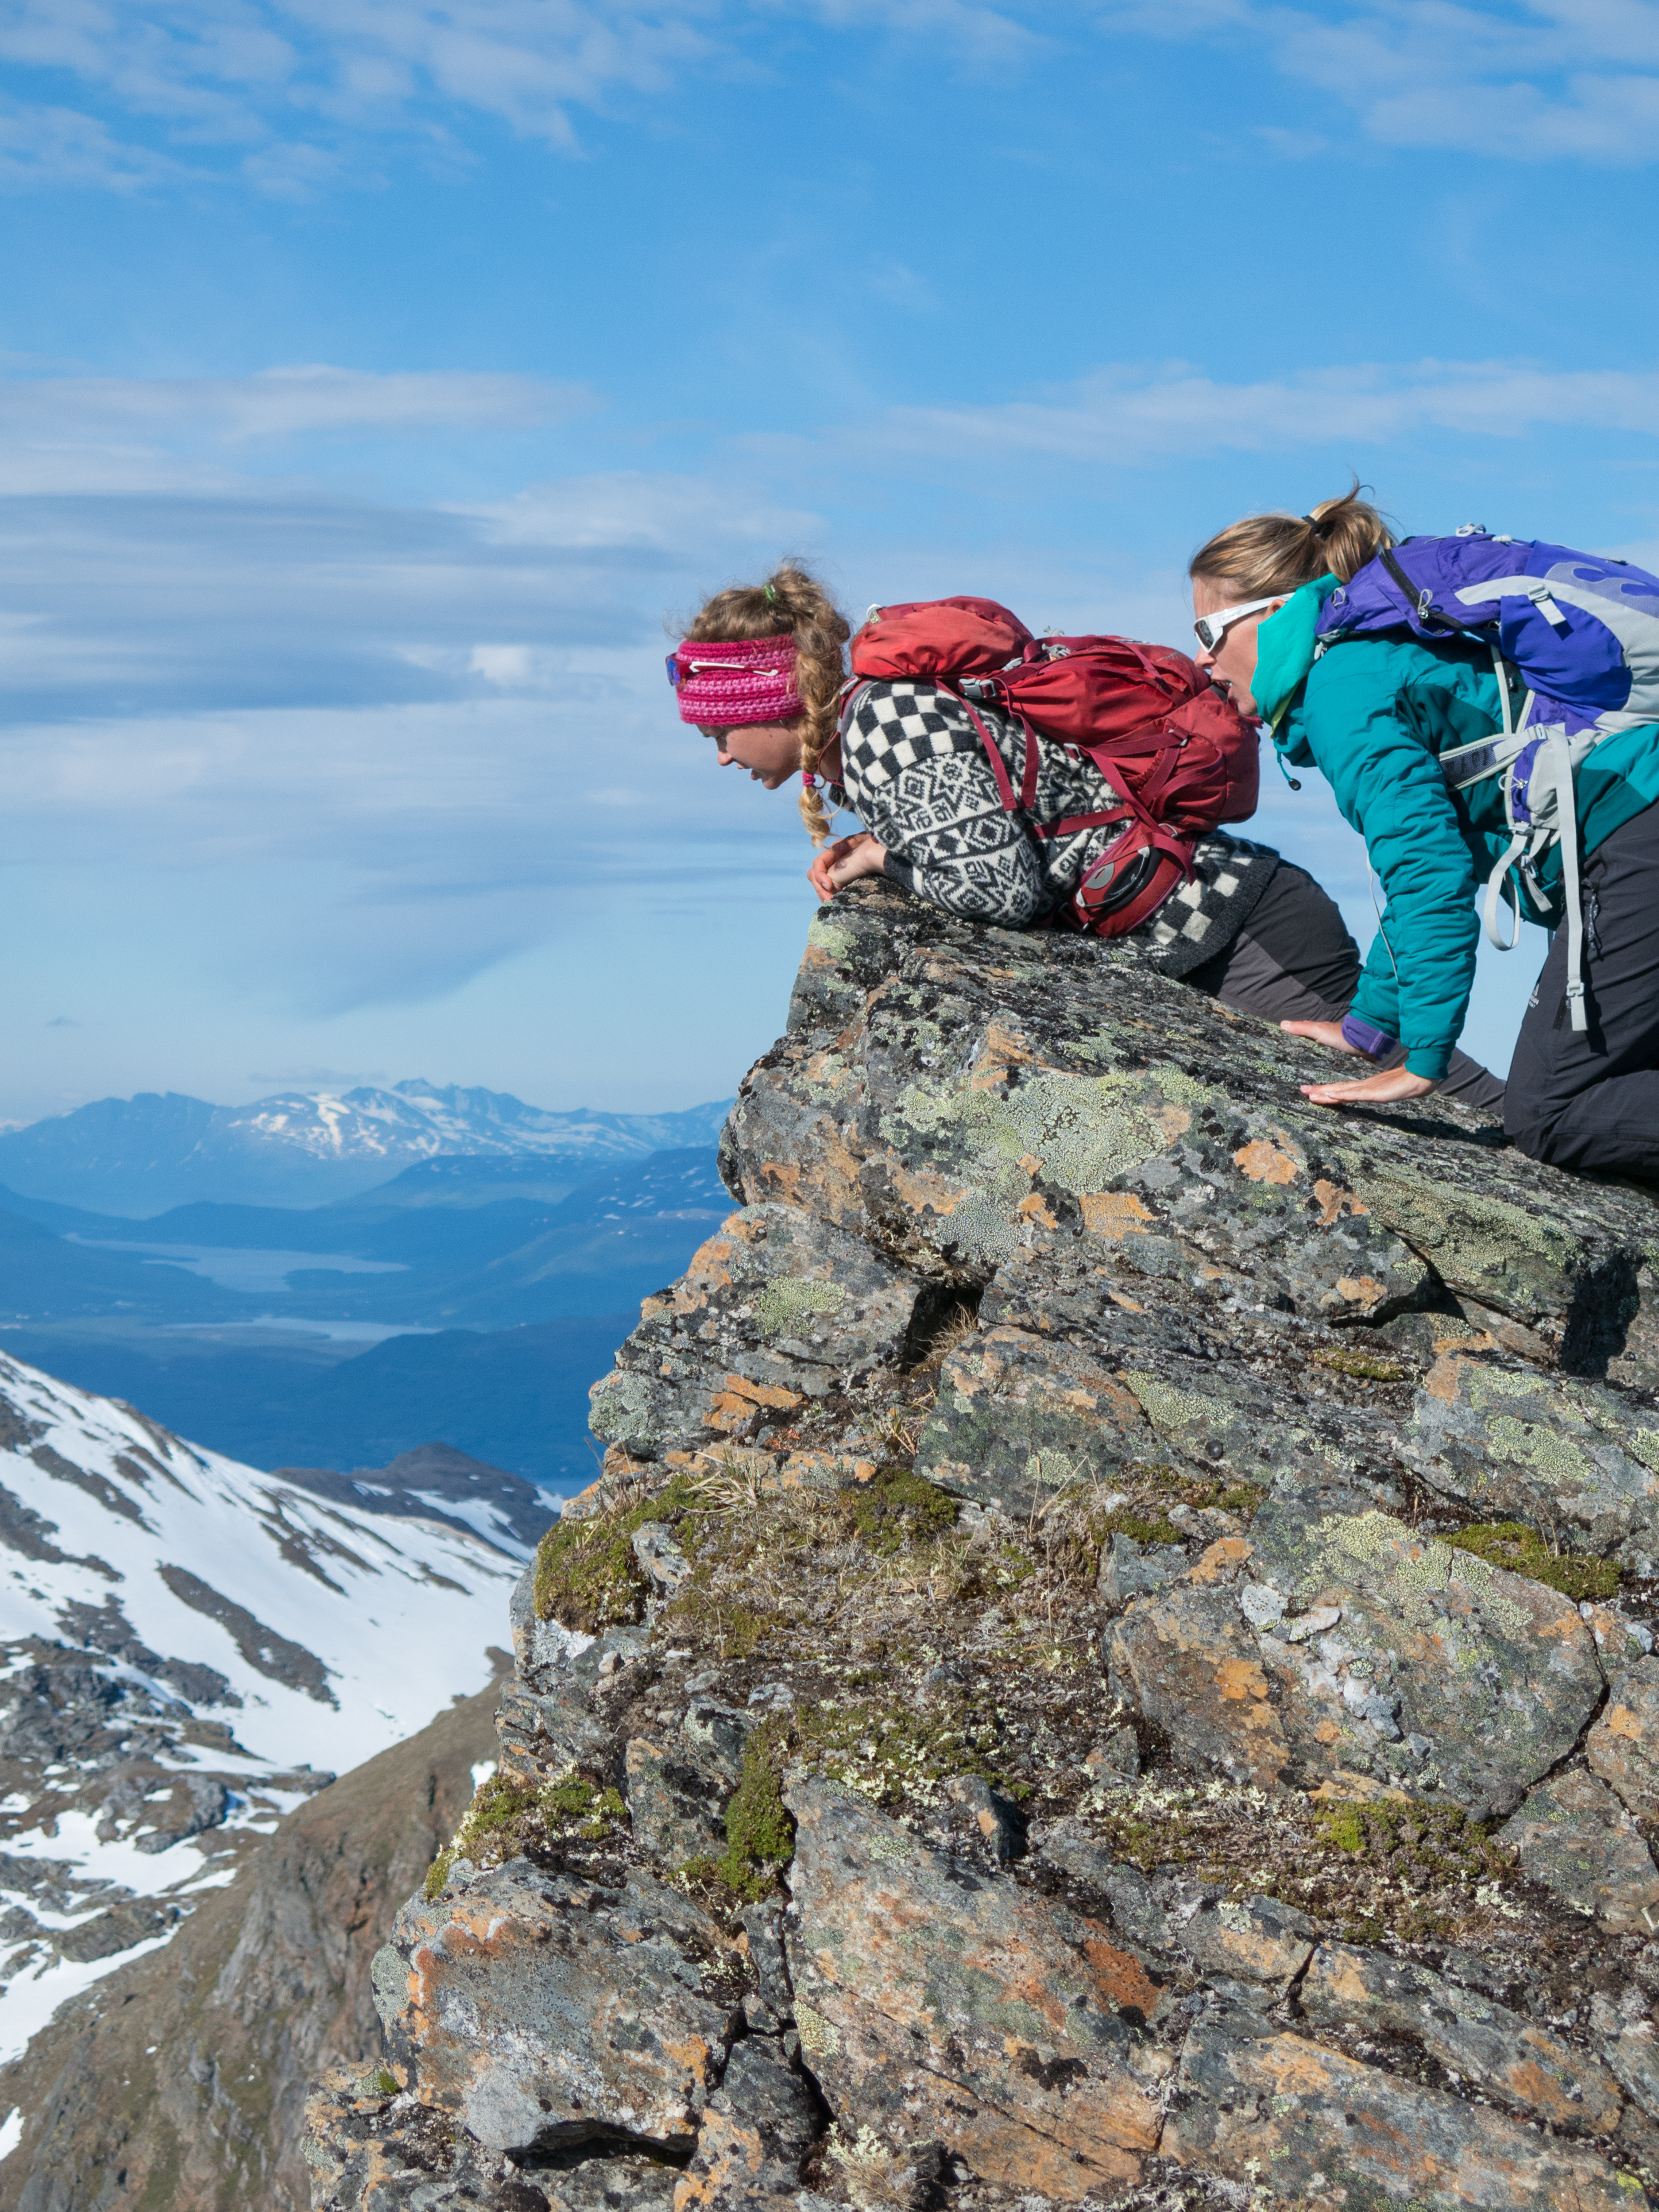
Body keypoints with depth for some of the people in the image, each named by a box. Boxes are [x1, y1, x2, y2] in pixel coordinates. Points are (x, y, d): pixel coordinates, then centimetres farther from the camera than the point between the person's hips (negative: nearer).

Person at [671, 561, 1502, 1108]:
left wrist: (886, 856, -10)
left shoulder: (887, 724, -18)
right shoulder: (861, 737, 13)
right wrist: (881, 855, 1)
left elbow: (1006, 887, -26)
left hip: (1242, 931, -10)